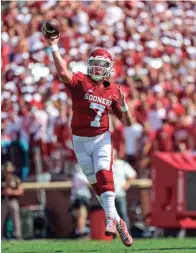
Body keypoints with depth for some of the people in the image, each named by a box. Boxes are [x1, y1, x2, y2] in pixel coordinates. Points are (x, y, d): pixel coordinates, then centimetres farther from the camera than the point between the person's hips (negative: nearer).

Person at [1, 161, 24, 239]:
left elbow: (21, 191, -1)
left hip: (13, 201, -2)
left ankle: (17, 236, -5)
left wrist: (12, 192, -15)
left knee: (16, 220, -6)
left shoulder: (16, 180, 4)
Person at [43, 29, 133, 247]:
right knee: (95, 182, 5)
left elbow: (127, 122, 7)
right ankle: (117, 221, 15)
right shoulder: (80, 82, -7)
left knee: (104, 175, -22)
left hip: (102, 139, 0)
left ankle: (111, 217, -28)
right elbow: (63, 72, -30)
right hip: (80, 141, 0)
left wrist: (123, 104, -11)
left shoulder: (113, 91, 1)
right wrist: (54, 47, -34)